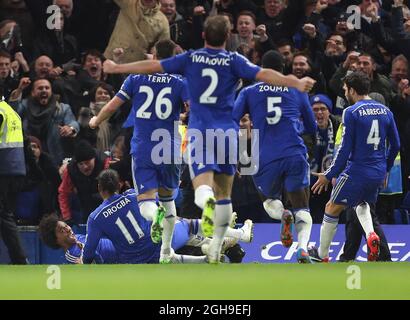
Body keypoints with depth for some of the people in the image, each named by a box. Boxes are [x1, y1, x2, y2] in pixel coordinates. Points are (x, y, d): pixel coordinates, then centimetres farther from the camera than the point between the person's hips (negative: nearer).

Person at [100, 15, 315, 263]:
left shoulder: (190, 58, 5)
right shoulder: (233, 61, 2)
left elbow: (151, 66, 7)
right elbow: (264, 74, -11)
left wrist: (116, 68, 17)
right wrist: (295, 83, -14)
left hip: (199, 131, -1)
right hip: (226, 132, 1)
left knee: (203, 188, -12)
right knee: (224, 194, 14)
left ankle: (207, 201, -49)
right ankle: (216, 249, 15)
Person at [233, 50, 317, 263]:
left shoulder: (249, 92, 11)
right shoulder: (297, 91, 15)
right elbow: (312, 128, 24)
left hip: (266, 158, 0)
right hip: (295, 155, 0)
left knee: (270, 200, 25)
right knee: (302, 209, 7)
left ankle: (283, 215, -12)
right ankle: (303, 247, -22)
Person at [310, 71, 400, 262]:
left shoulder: (351, 112, -12)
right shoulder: (385, 111, 6)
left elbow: (345, 149, -14)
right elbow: (395, 146, 11)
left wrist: (329, 175, -6)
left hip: (357, 171, -6)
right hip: (379, 173, 6)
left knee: (332, 209, 11)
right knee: (362, 203, 31)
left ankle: (322, 255, 19)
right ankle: (371, 236, 2)